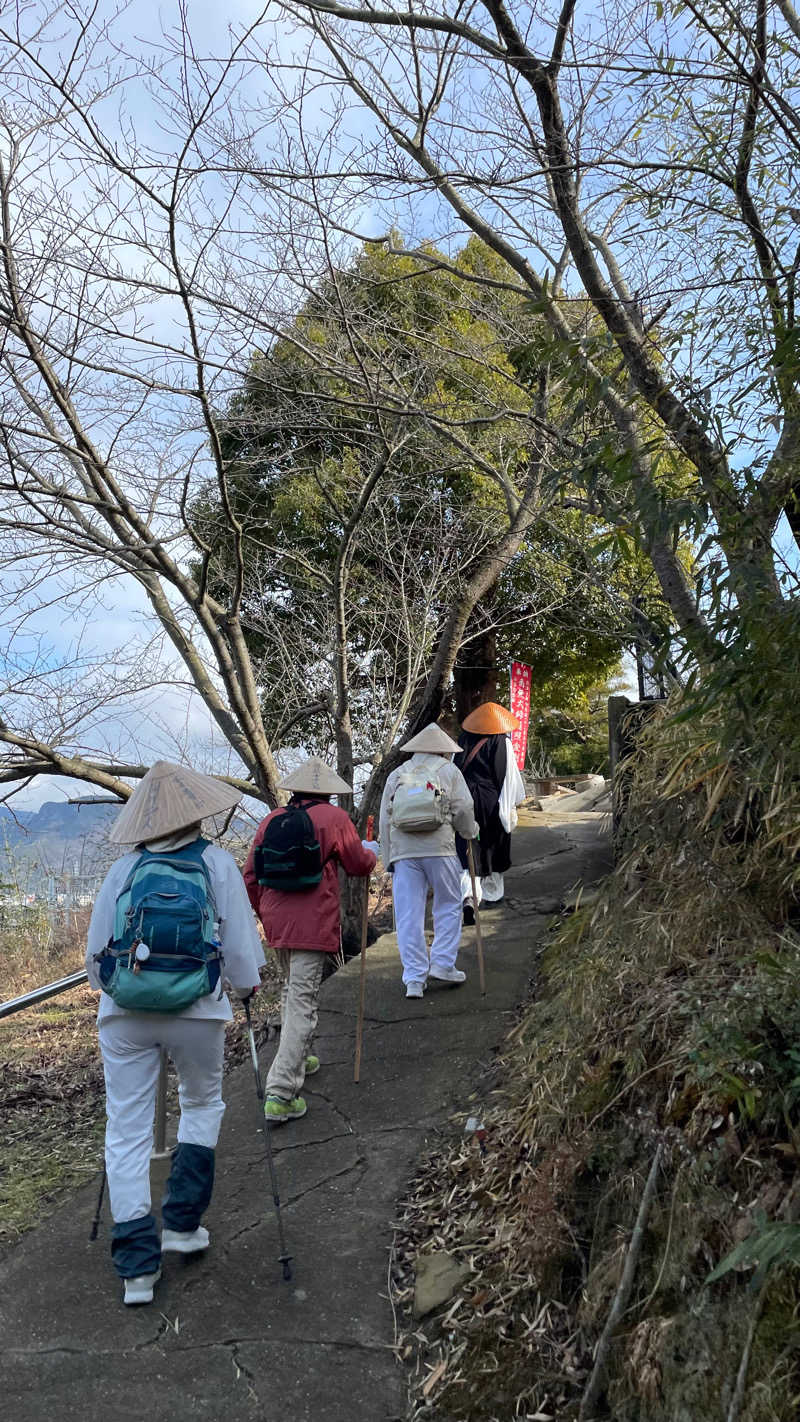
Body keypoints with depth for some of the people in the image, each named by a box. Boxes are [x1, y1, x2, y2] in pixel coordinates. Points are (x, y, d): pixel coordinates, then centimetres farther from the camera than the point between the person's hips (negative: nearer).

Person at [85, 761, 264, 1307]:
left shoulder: (124, 869, 3)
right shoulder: (217, 863, -3)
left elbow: (95, 954, 7)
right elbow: (239, 940, -2)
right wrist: (248, 984, 19)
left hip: (124, 1012, 1)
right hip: (197, 1011, -1)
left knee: (127, 1130, 9)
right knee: (203, 1106, 24)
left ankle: (137, 1266, 10)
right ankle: (183, 1223, 24)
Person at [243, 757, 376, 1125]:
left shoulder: (271, 820, 7)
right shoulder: (334, 818, -6)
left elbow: (250, 876, 10)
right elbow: (358, 865, 4)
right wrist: (371, 855, 27)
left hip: (276, 922, 6)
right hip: (313, 925, -6)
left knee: (291, 990, 25)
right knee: (302, 1004, -5)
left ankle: (296, 1061, 41)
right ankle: (280, 1094, -9)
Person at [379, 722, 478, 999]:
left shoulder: (396, 775, 18)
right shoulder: (448, 771, 9)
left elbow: (384, 820, 15)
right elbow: (463, 810, 2)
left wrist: (388, 859, 18)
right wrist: (470, 831, 22)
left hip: (402, 851, 3)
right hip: (438, 848, -2)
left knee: (408, 915, 3)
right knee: (448, 905, 14)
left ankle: (414, 979, 3)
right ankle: (442, 964, 9)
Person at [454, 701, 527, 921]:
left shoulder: (463, 740, 3)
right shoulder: (502, 742, -7)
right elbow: (509, 776, -6)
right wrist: (511, 805, 4)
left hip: (465, 802, 1)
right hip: (492, 802, -1)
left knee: (467, 851, 0)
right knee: (493, 850, 18)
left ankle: (468, 897, -19)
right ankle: (492, 895, 32)